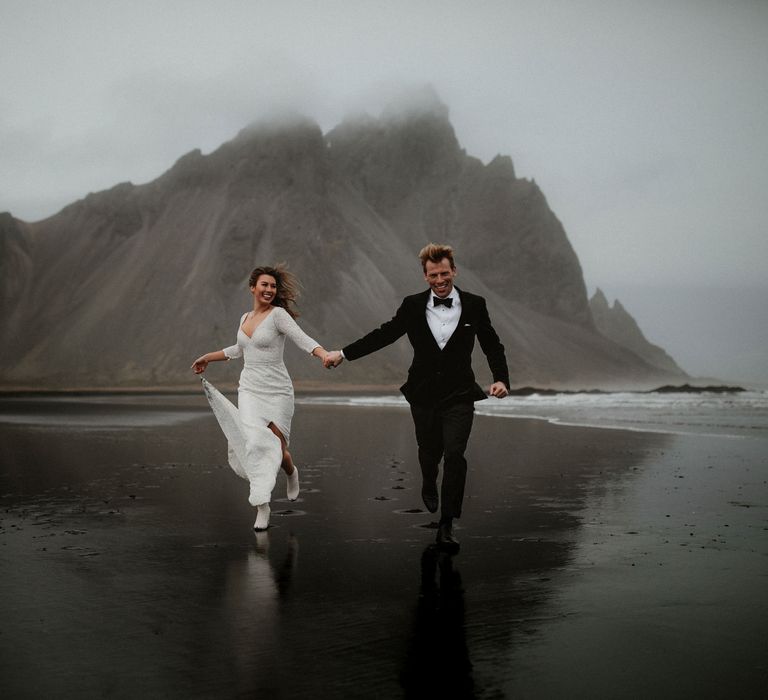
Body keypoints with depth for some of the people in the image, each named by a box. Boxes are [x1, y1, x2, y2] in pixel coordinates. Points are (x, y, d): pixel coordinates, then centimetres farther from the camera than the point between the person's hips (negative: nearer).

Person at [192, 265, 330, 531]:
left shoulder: (278, 314, -8)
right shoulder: (245, 318, 11)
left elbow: (303, 339, -22)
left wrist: (325, 355, -40)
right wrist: (207, 357, 38)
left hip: (277, 391, -4)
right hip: (249, 389, 4)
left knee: (277, 448, -4)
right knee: (255, 442, -16)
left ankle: (291, 473, 34)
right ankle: (262, 507, -11)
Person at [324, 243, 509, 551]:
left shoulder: (474, 305, -2)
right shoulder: (413, 306, -1)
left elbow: (492, 346, 2)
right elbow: (384, 334, 4)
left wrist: (501, 379, -13)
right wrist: (342, 354, 1)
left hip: (459, 396, -1)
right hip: (424, 395, 2)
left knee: (454, 454, -14)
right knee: (429, 452, 15)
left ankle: (447, 525, -5)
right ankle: (429, 485, 51)